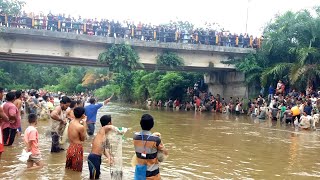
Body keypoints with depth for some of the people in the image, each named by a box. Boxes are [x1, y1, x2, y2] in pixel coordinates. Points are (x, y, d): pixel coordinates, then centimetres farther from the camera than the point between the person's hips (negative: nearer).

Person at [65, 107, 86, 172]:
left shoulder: (71, 122, 2)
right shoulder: (81, 127, -21)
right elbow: (83, 139, -6)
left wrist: (82, 122, 9)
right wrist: (84, 124, -7)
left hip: (70, 147, 8)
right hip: (77, 149, -8)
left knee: (68, 168, 21)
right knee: (76, 171, 6)